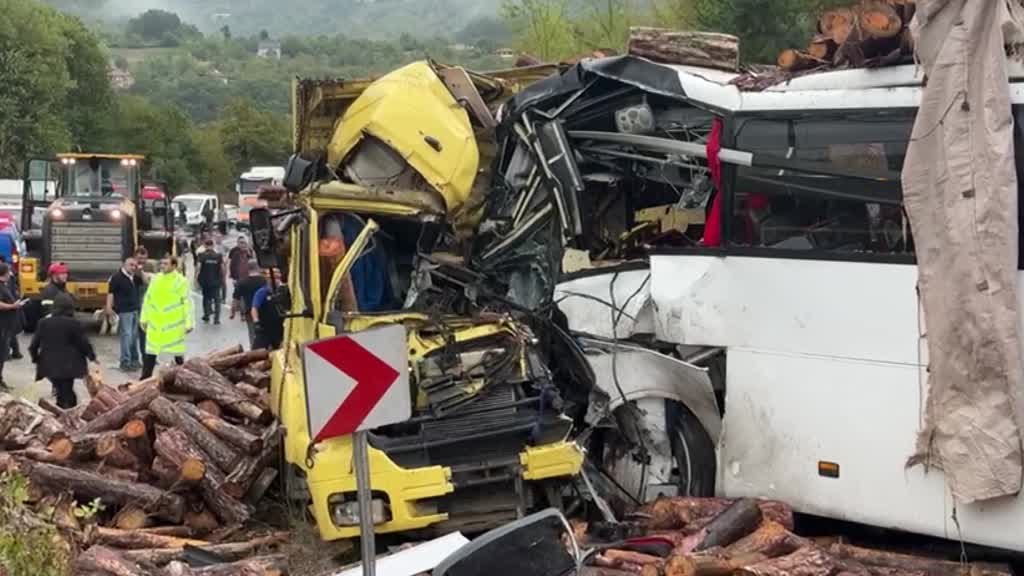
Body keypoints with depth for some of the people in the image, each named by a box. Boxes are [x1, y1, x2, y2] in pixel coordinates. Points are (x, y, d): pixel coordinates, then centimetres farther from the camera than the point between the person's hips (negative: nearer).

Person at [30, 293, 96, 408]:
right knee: (67, 392, 3)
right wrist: (92, 356, 13)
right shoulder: (74, 324, -9)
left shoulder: (43, 323, 1)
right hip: (68, 364, -3)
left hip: (49, 364, 3)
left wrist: (36, 359, 22)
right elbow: (84, 343, -4)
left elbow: (34, 344, 5)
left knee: (60, 391, 17)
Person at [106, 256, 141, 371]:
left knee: (134, 336, 13)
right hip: (124, 311, -8)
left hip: (135, 310, 8)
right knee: (126, 336, -10)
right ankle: (125, 362, -7)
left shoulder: (135, 277, 13)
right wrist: (109, 308, -20)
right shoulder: (117, 277, -8)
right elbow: (110, 293, -12)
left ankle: (134, 360, 22)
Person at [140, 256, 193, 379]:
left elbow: (187, 303, -8)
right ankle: (145, 378, 15)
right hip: (155, 323, 4)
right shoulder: (155, 279, 6)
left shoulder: (181, 281, -7)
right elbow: (147, 299, 13)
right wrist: (144, 318, 12)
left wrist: (188, 323, -11)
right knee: (150, 352, 7)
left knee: (178, 353, 8)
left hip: (174, 324, -4)